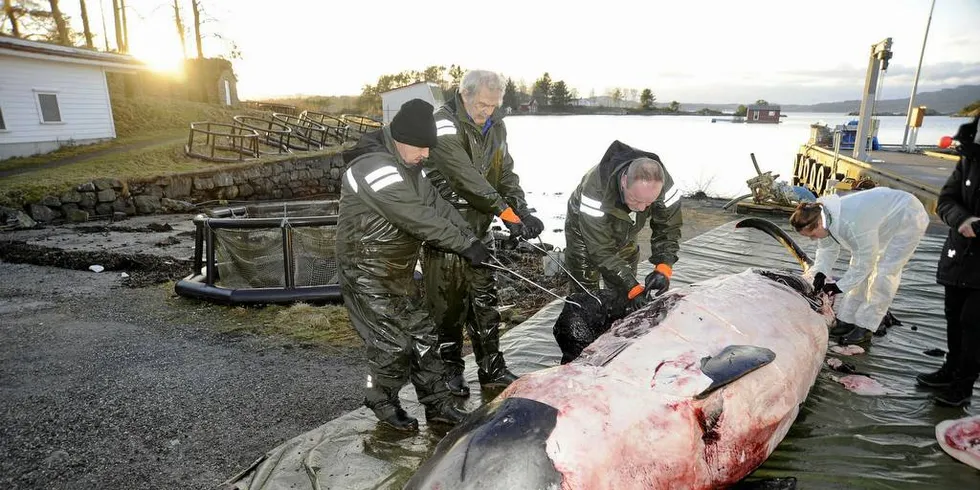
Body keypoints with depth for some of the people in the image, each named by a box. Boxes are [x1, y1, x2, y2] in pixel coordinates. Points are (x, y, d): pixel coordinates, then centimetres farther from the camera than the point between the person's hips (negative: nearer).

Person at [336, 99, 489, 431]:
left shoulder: (407, 167, 7)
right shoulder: (375, 168, -25)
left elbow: (436, 204, 5)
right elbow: (420, 220, -28)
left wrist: (473, 239, -4)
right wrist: (466, 245, -21)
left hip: (399, 271, 9)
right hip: (368, 274, -9)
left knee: (422, 334, 12)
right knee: (393, 344, 0)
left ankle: (437, 404, 25)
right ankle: (382, 402, 26)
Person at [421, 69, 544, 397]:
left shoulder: (495, 127, 8)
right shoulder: (444, 124, -16)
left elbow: (506, 173, 9)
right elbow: (465, 176, -27)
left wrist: (522, 210, -8)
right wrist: (505, 211, -30)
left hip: (480, 229, 7)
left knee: (485, 302, 12)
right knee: (448, 306, 5)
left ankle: (492, 370, 24)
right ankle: (450, 370, 23)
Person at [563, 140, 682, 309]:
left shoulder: (663, 183, -31)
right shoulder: (596, 189, -44)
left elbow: (668, 228, -17)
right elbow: (601, 250, -39)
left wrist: (664, 268, -33)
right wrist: (633, 288, -42)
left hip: (624, 235, 4)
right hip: (584, 230, -4)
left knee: (623, 292, 7)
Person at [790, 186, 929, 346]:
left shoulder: (852, 223, -43)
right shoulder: (826, 217, -16)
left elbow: (865, 260, -31)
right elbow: (827, 249, -1)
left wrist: (840, 286, -24)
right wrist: (820, 272, -18)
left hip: (908, 219, -9)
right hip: (884, 217, 9)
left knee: (884, 273, -13)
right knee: (861, 272, 6)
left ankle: (865, 328, -6)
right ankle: (847, 320, 11)